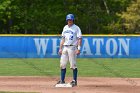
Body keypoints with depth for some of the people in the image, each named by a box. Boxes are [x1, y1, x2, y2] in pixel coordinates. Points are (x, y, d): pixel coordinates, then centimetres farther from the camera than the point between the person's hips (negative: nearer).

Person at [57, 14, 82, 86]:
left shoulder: (76, 28, -4)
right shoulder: (65, 28, 15)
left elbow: (79, 39, -9)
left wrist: (79, 48, -18)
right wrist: (60, 48, 11)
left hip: (72, 47, -6)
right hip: (65, 47, 6)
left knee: (73, 65, -5)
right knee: (62, 64, 5)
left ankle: (74, 81, 1)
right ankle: (62, 80, 10)